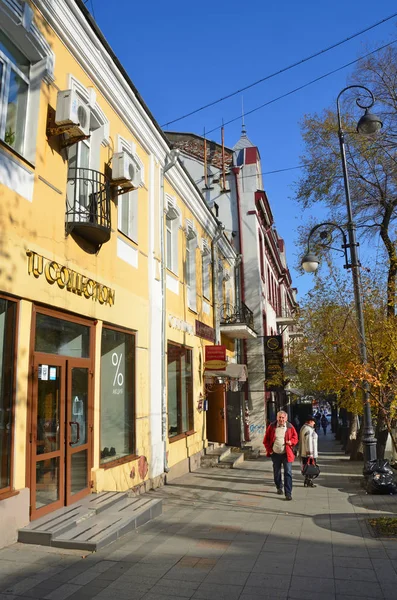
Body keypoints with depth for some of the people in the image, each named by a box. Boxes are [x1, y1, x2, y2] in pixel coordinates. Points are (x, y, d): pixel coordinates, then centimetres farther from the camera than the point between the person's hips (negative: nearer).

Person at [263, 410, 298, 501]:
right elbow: (266, 440, 5)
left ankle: (288, 493, -2)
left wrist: (291, 441, -15)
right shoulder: (271, 426, -2)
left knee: (288, 473, -7)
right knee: (276, 472, 15)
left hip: (287, 454, -1)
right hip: (275, 454, 2)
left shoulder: (290, 427, -3)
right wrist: (269, 450, -2)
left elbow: (295, 438, 6)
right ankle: (279, 487, 39)